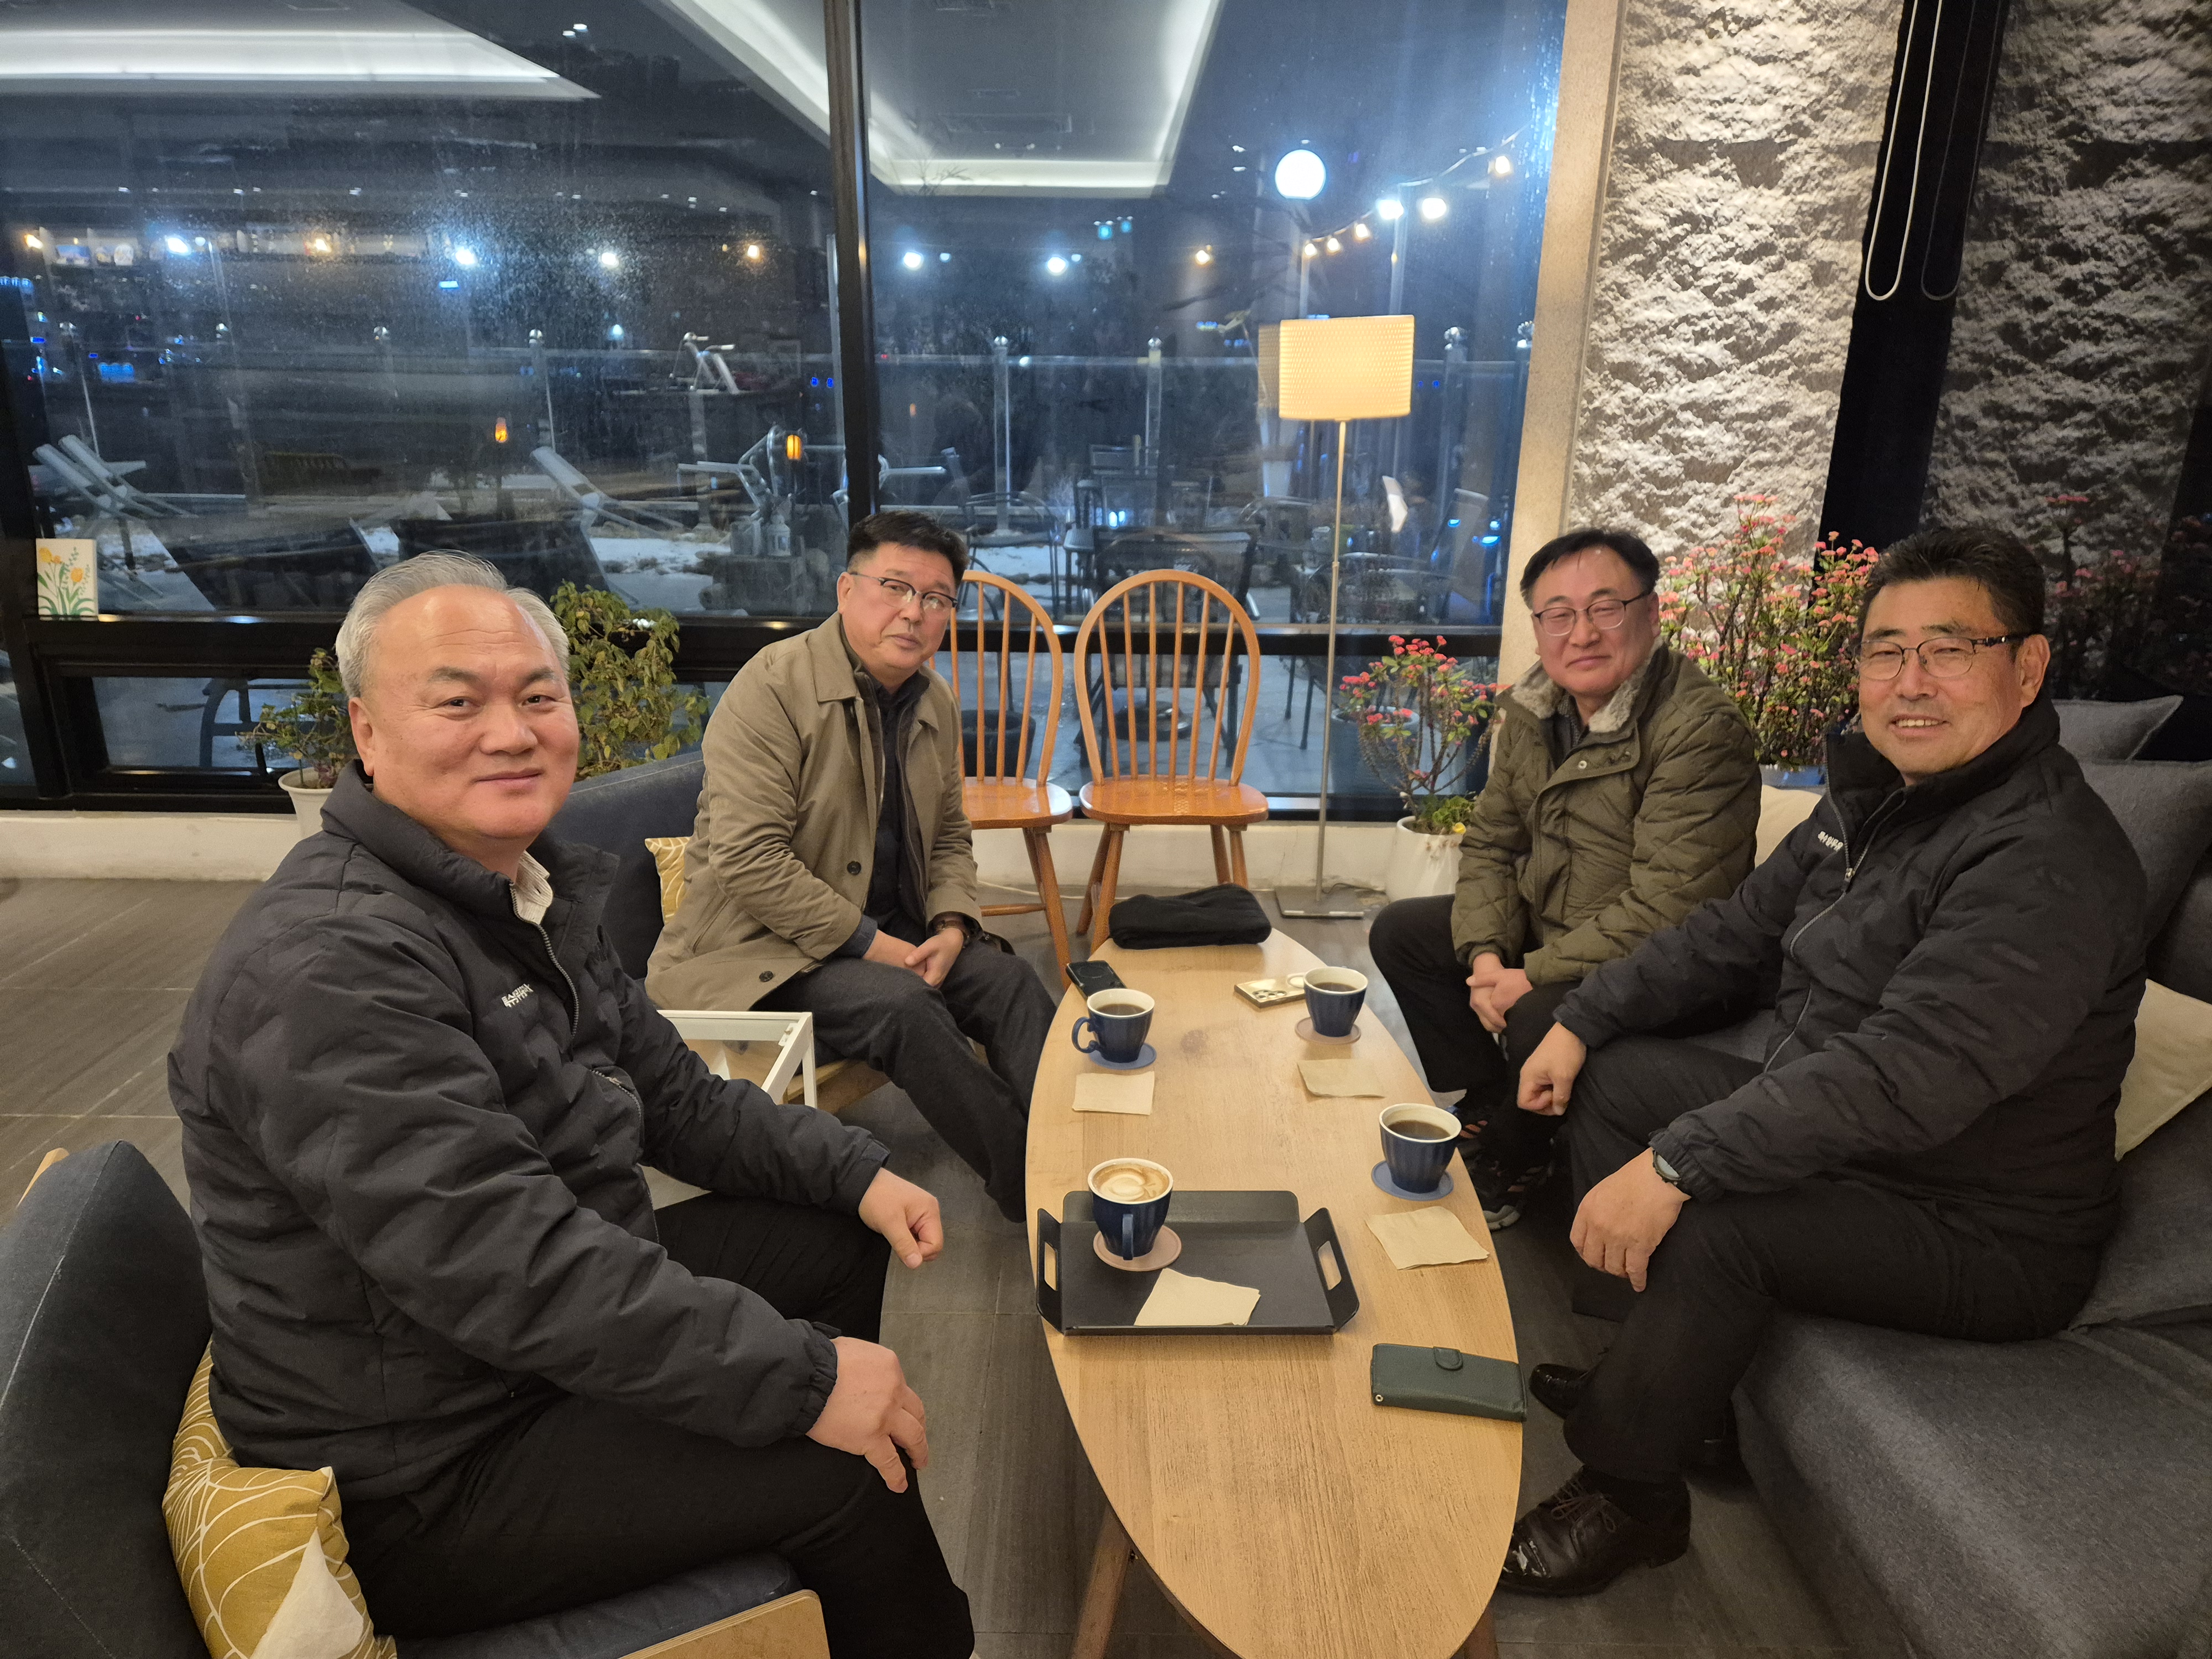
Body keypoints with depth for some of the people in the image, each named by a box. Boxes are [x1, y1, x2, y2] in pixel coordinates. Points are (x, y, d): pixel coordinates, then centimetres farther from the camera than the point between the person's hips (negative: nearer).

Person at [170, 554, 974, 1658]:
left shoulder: (536, 891, 4)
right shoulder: (324, 966, -28)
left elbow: (676, 1097, 10)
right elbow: (515, 1269, -34)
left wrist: (857, 1174, -1)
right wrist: (804, 1379, -30)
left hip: (558, 1326, 10)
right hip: (426, 1473, -9)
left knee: (835, 1240, 13)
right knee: (850, 1468, -16)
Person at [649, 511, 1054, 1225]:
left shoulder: (936, 703, 7)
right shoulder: (773, 686, -16)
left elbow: (949, 837, 16)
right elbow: (750, 860, -23)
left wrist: (952, 927, -5)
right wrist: (874, 945, -22)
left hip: (889, 932, 7)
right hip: (759, 948, -7)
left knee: (1009, 979, -12)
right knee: (903, 1004, -29)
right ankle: (1027, 1189, -17)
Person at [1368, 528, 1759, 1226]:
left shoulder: (1701, 730, -25)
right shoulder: (1532, 709, 1)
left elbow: (1665, 907, -29)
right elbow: (1490, 843, 6)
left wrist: (1533, 976, -24)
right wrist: (1486, 954, -10)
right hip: (1539, 927, 8)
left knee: (1540, 1020, -33)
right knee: (1400, 931, 6)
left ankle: (1511, 1164, 1)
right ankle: (1486, 1106, 13)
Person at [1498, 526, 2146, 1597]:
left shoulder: (2048, 863, -27)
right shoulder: (1875, 794, 3)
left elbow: (1904, 1075, -37)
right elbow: (1737, 934, 10)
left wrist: (1676, 1163, -38)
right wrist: (1578, 1021, 2)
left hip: (1980, 1232, -9)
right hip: (1833, 1138, 9)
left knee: (1708, 1221, -31)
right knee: (1611, 1075, 7)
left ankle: (1626, 1494, -5)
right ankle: (1668, 1375, 14)